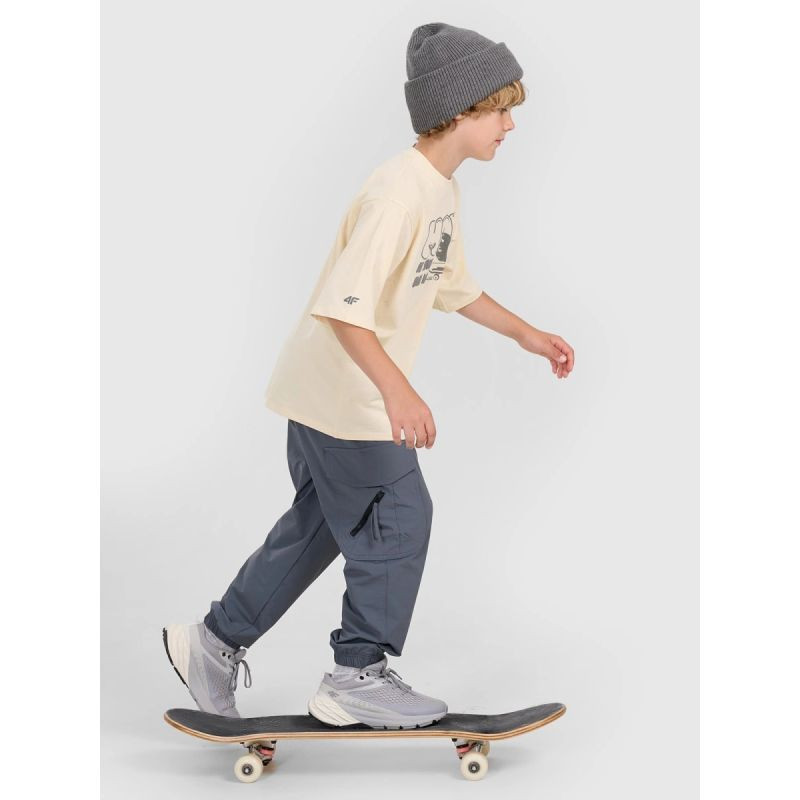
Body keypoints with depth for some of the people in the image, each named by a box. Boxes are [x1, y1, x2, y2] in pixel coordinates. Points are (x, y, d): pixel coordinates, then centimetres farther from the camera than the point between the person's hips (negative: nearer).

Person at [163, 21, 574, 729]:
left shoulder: (443, 189, 9)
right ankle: (357, 677, 14)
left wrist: (525, 333, 21)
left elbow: (454, 287, 22)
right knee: (398, 519, -1)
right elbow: (343, 306, -31)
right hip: (339, 393, -10)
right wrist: (397, 389, -40)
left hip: (355, 395, 10)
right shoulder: (399, 192, -24)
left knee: (320, 524, 18)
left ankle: (217, 641, 30)